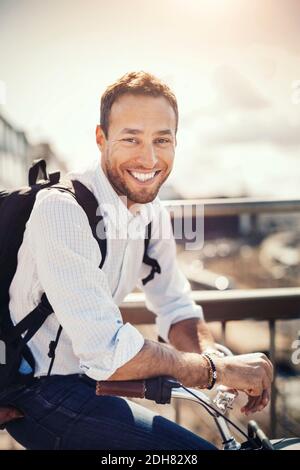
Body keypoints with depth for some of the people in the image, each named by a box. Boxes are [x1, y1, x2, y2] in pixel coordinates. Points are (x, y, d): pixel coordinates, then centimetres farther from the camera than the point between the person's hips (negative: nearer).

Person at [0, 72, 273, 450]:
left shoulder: (153, 214, 1)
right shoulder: (63, 209, -25)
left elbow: (177, 310, 6)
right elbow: (107, 352, -29)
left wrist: (222, 360, -14)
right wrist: (217, 369, -20)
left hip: (82, 376, 8)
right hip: (37, 390, -7)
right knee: (192, 448, -20)